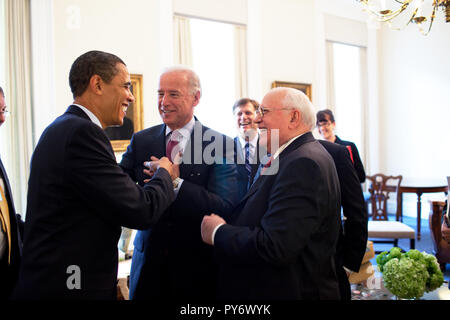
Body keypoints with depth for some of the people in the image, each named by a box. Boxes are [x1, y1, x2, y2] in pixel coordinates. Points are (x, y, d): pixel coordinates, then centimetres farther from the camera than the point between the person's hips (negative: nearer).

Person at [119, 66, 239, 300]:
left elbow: (226, 208, -18)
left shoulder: (220, 144, -7)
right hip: (148, 262, 2)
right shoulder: (141, 140, 4)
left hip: (196, 265, -2)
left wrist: (174, 183, -27)